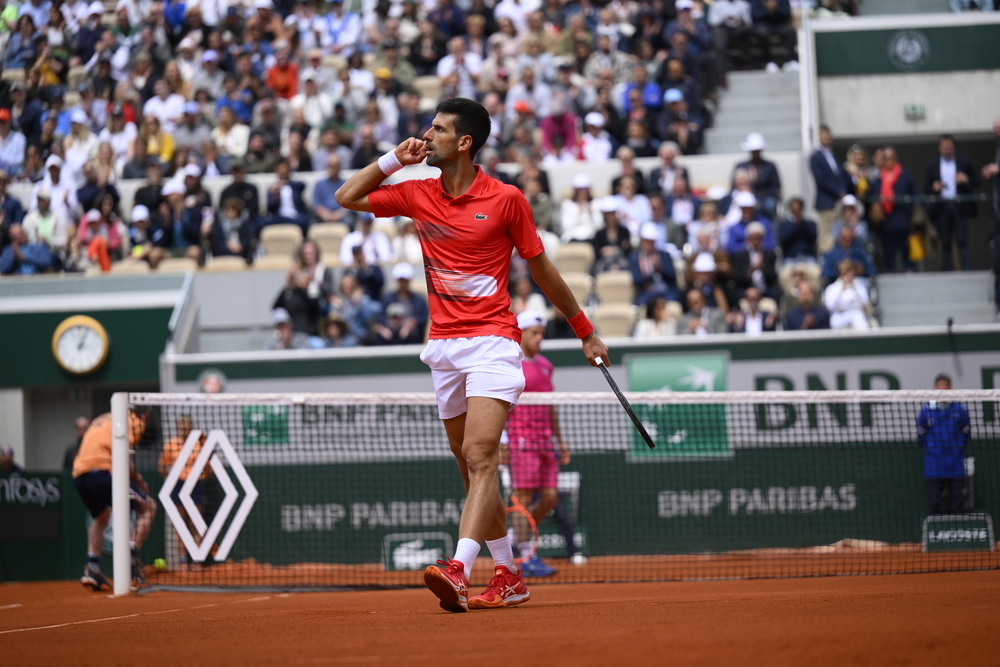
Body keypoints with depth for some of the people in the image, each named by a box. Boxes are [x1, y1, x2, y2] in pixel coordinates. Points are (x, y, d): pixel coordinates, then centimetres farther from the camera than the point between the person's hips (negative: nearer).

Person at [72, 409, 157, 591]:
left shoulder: (101, 420, 31)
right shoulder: (134, 421, 7)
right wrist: (137, 479, 3)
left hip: (79, 475, 7)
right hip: (103, 472, -7)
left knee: (101, 517, 30)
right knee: (148, 507, 6)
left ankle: (92, 567, 15)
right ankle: (131, 560, -7)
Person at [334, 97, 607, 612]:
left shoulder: (506, 199, -5)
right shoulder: (416, 194, 8)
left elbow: (542, 271, 5)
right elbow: (347, 197, 15)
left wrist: (586, 332, 11)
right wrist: (393, 159, 4)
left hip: (492, 342, -6)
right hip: (443, 347, 6)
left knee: (478, 456, -20)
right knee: (473, 468, 10)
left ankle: (458, 570, -35)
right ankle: (508, 578, 19)